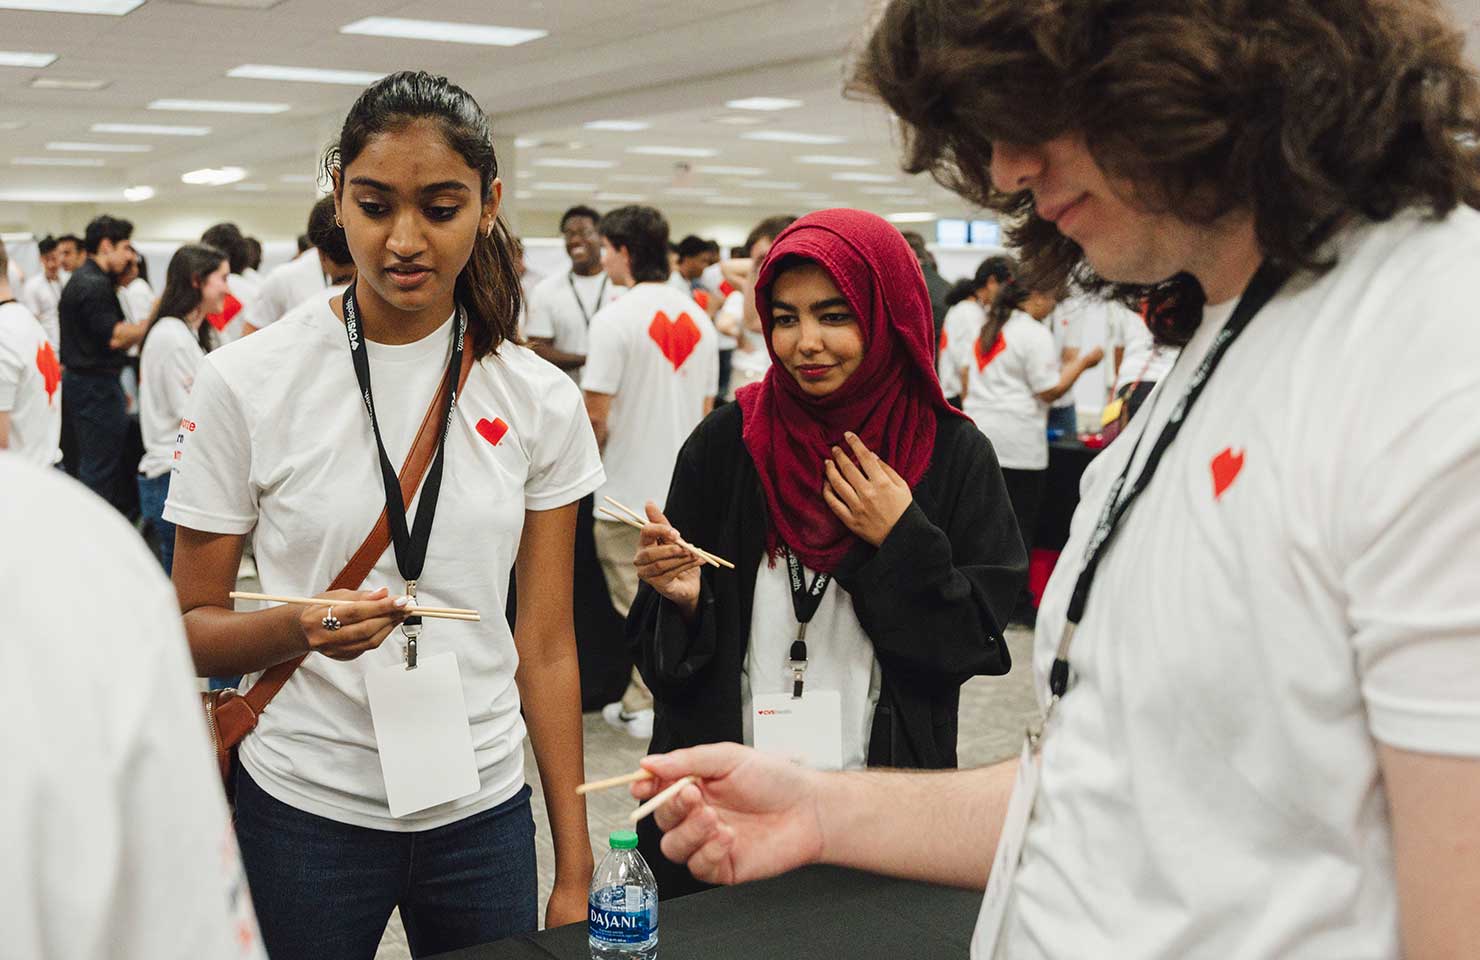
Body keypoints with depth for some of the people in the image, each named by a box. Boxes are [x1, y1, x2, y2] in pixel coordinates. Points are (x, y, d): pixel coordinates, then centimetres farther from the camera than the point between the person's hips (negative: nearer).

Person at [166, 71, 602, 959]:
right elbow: (194, 632, -3)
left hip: (482, 808, 2)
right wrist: (299, 628, -24)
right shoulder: (246, 381, -8)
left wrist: (577, 869, 0)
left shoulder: (541, 401, -3)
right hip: (304, 809, -2)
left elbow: (547, 645, 1)